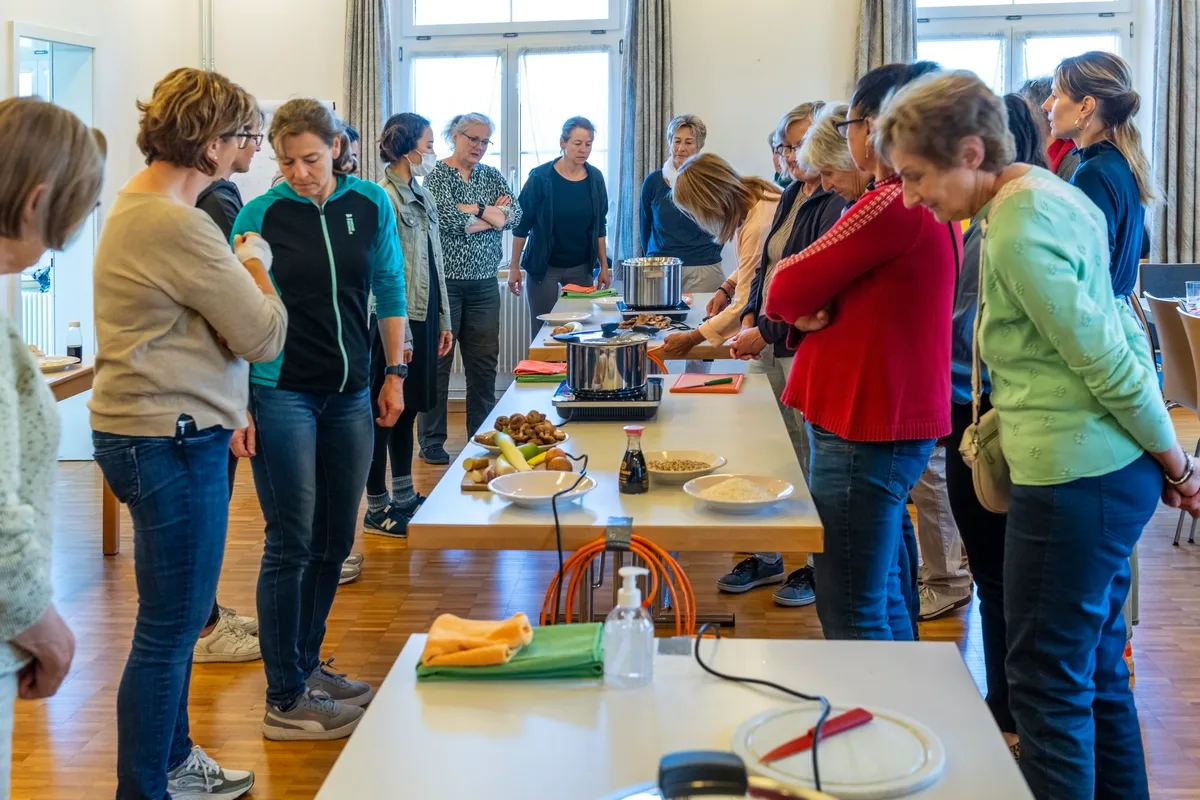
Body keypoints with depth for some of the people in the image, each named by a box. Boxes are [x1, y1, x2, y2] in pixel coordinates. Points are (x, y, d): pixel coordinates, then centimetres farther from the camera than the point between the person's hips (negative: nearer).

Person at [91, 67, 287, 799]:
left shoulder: (138, 202, 11)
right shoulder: (177, 227, -23)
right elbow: (265, 337, -17)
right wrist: (255, 264, -3)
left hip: (162, 433, 11)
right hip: (169, 442, -11)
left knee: (174, 619, 22)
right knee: (168, 630, 0)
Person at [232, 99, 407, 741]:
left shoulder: (370, 205, 4)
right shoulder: (260, 215, -6)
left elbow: (389, 289, 13)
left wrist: (394, 374, 10)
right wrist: (237, 404, -10)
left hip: (350, 394, 4)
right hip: (281, 393, -4)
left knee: (335, 541, 11)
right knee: (292, 544, -2)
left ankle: (306, 664, 28)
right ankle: (285, 701, 7)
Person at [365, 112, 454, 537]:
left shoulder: (422, 197, 12)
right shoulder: (385, 199, -16)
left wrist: (443, 319, 16)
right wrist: (398, 336, -19)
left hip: (424, 318, 9)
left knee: (409, 407, 16)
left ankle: (404, 496, 27)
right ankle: (377, 509, 10)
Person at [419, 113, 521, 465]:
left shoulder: (492, 176, 12)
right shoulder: (437, 175, -3)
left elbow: (515, 214, -3)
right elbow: (445, 217, -19)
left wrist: (473, 212, -14)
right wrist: (491, 214, -8)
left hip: (484, 283, 5)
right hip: (445, 280, -5)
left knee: (484, 362, 6)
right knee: (437, 359, -1)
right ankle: (431, 442, 7)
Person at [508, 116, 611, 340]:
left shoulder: (595, 178, 1)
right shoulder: (541, 177, -10)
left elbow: (600, 227, 9)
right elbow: (521, 225, -5)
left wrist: (604, 266, 8)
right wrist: (514, 267, -6)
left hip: (581, 268, 3)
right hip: (544, 267, -3)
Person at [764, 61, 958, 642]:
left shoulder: (892, 204, -19)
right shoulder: (930, 203, 12)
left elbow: (784, 292, -15)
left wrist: (797, 304, 7)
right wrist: (812, 313, -7)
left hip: (864, 430, -10)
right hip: (897, 419, 10)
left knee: (852, 620, -3)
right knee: (888, 607, 19)